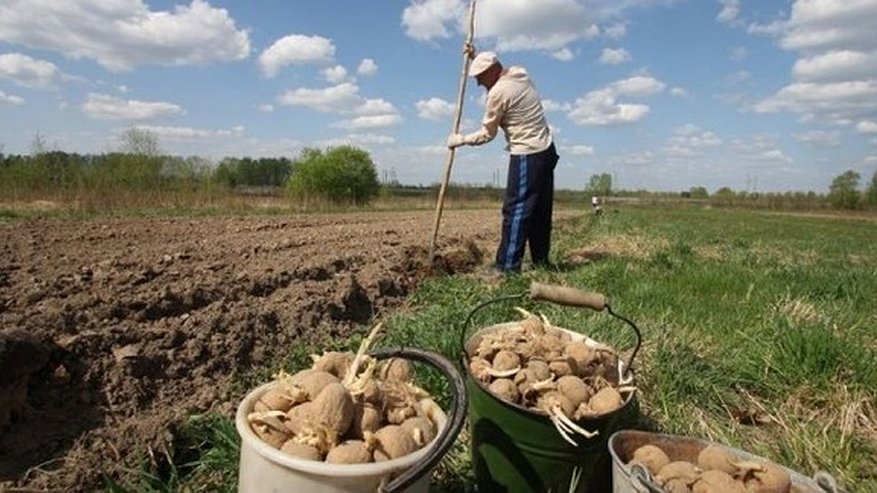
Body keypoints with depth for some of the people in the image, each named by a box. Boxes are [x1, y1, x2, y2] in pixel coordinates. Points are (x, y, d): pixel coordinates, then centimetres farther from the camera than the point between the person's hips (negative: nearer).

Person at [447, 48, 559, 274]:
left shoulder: (498, 93, -15)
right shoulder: (520, 73, 9)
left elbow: (487, 134, -6)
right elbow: (496, 74, 34)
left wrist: (460, 140, 5)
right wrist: (476, 56, 27)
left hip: (527, 156, -9)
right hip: (546, 150, 9)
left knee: (515, 210, -8)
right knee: (541, 210, 11)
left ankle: (507, 266, -6)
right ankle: (541, 261, 17)